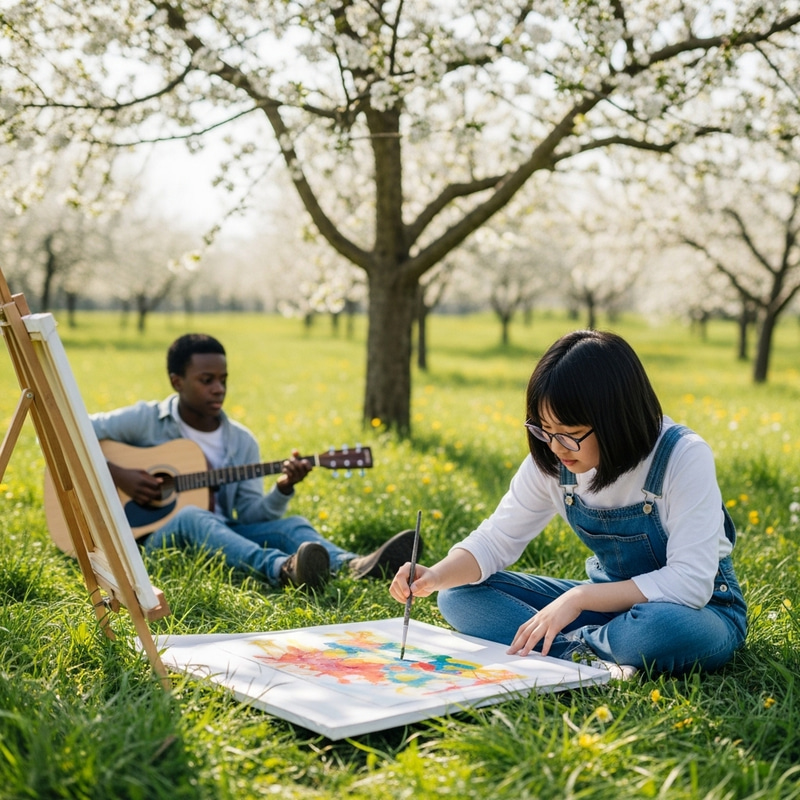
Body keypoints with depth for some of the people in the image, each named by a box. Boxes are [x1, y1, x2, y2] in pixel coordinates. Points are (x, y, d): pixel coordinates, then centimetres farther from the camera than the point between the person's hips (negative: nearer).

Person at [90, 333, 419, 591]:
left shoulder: (242, 442, 8)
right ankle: (284, 569, -66)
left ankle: (353, 565, -55)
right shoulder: (145, 420, -2)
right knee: (193, 516, -37)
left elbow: (250, 514, 3)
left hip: (223, 536, 4)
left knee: (289, 525, -21)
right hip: (156, 536, -4)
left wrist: (282, 489, -16)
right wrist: (117, 475, -16)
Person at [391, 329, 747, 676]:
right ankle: (596, 658, -22)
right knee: (460, 595, -10)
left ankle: (563, 647, -17)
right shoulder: (551, 460, -10)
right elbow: (497, 538, -4)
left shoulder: (684, 458, -25)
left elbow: (690, 583, -28)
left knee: (666, 629, -43)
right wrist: (437, 575, -24)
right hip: (611, 598, 5)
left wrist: (580, 598, -31)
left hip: (699, 607, -5)